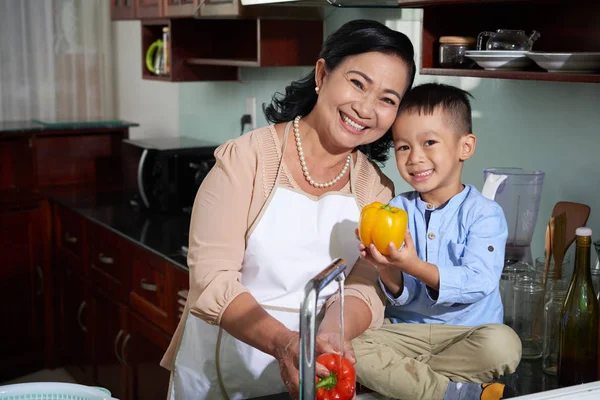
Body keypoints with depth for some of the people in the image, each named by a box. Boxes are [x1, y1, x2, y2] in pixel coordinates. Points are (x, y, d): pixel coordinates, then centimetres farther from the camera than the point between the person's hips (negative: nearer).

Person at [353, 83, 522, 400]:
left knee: (502, 344, -34)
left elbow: (479, 282, -19)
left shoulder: (484, 213, -5)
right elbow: (401, 296, 0)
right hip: (408, 329, 3)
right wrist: (387, 271, -24)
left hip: (468, 330, -2)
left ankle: (402, 374, -16)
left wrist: (416, 266, -32)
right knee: (347, 347, -25)